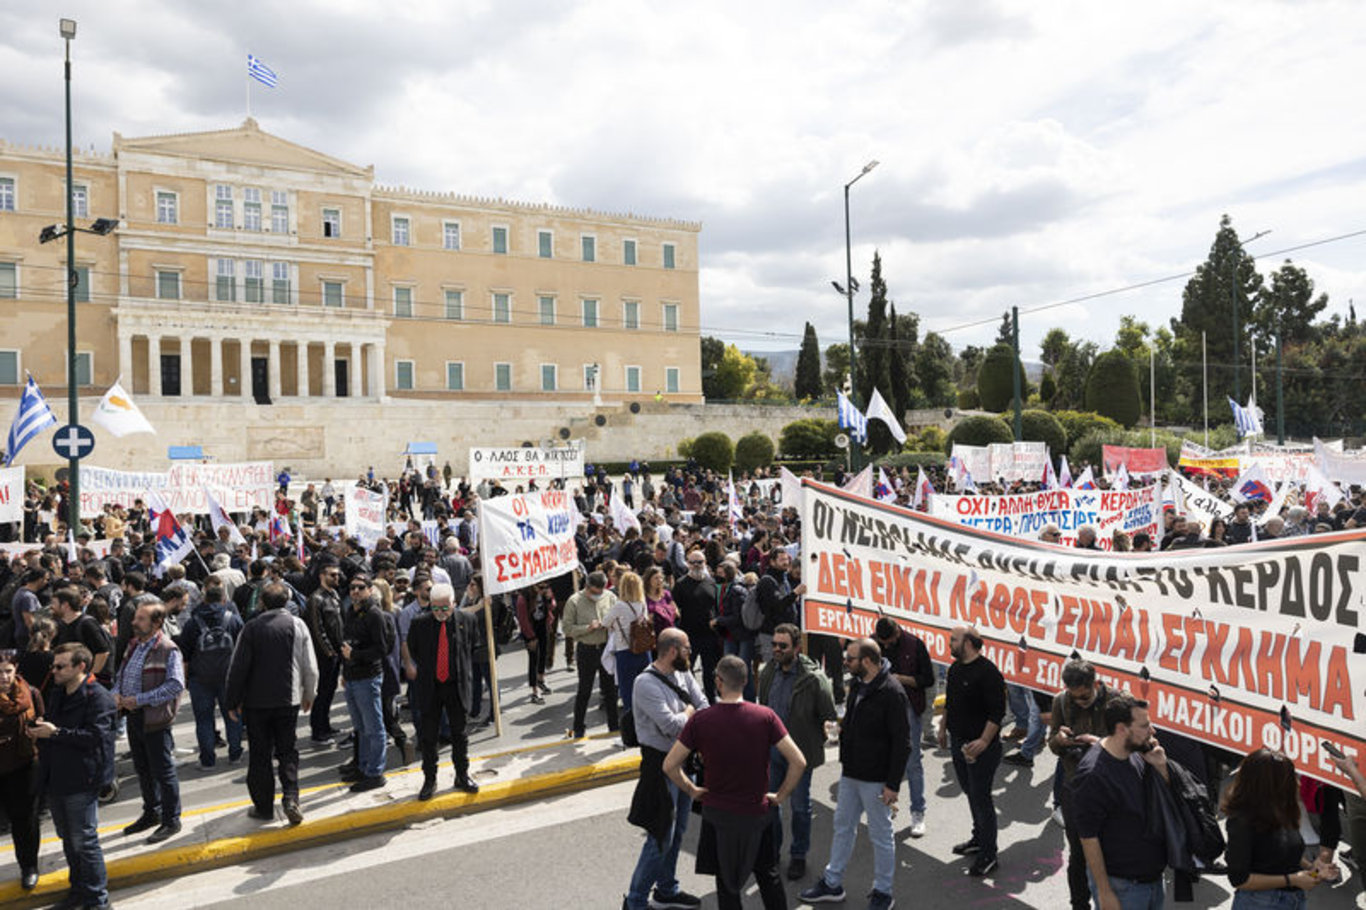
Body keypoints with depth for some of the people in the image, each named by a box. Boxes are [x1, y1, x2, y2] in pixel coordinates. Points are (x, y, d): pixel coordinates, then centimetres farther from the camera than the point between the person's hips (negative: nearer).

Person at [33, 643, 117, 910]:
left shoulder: (98, 697, -15)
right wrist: (40, 730, 4)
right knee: (68, 838, 20)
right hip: (55, 777, 9)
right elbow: (51, 725, 25)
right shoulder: (58, 693, 13)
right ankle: (79, 888, 36)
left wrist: (55, 733, -23)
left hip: (81, 782, -9)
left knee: (84, 842, -2)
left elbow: (96, 736, -23)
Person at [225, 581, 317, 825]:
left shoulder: (252, 628, -8)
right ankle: (290, 798, -5)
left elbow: (238, 668, -7)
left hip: (256, 702, -1)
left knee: (259, 755, 10)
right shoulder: (297, 624, -4)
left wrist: (232, 701, 5)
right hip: (288, 700, 1)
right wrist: (309, 694, 13)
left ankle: (264, 807, 16)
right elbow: (310, 666, -1)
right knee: (287, 751, 12)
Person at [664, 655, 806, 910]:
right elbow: (798, 762, -15)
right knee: (769, 877, 21)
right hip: (757, 812, 1)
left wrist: (692, 790, 4)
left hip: (718, 813, -1)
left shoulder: (700, 720, -14)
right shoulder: (765, 716, -13)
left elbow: (670, 765, -11)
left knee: (727, 882, 17)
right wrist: (781, 795, -2)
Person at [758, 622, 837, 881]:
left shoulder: (813, 679, -19)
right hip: (772, 751, 5)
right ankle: (771, 850, 36)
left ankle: (799, 856, 30)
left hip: (800, 753, -5)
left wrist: (816, 742, -9)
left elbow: (830, 717, -9)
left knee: (800, 806, 11)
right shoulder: (767, 673, -2)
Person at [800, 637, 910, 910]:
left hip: (876, 780, -8)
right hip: (850, 774, 8)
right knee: (843, 827, 18)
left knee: (881, 836, 8)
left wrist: (893, 784, -19)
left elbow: (902, 743, -20)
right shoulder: (857, 685, 4)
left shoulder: (892, 693, -21)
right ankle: (832, 883, 32)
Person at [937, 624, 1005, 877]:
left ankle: (988, 854, 8)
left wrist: (984, 741, -25)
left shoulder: (987, 672, -19)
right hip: (958, 742, 8)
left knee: (980, 798, -2)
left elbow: (997, 711, -21)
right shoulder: (955, 669, 8)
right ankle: (979, 839, 34)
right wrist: (943, 729, 22)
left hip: (980, 747, -8)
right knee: (970, 792, 19)